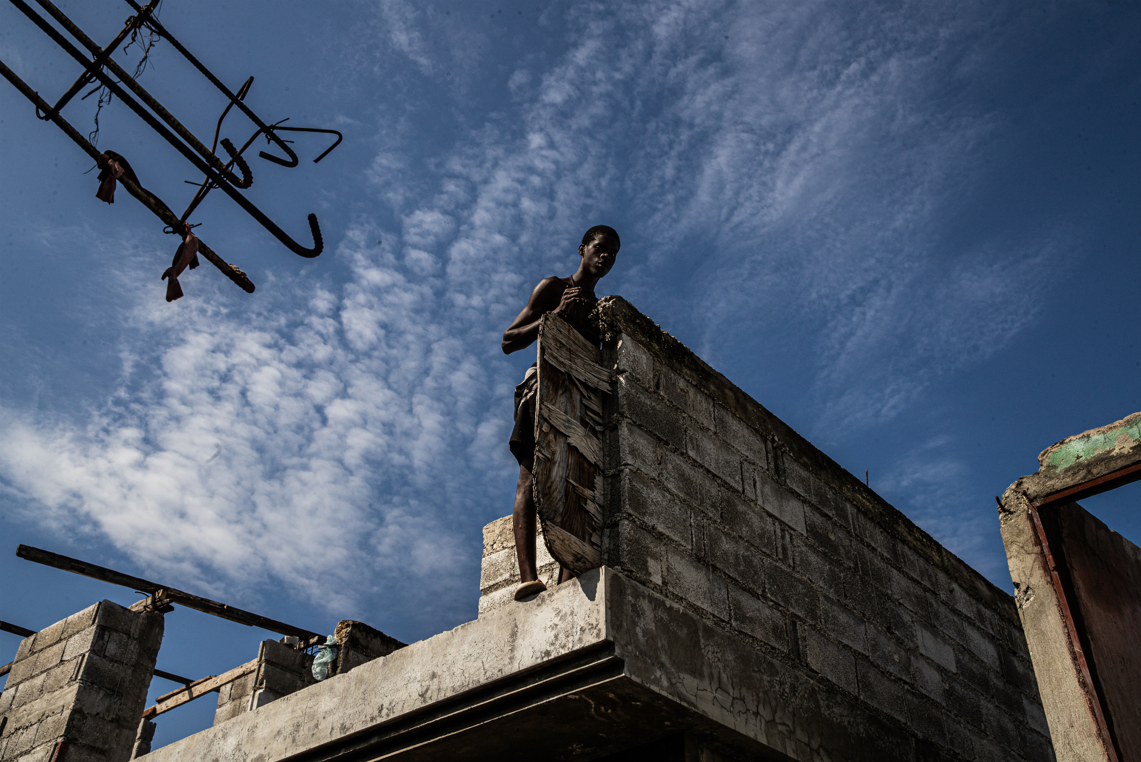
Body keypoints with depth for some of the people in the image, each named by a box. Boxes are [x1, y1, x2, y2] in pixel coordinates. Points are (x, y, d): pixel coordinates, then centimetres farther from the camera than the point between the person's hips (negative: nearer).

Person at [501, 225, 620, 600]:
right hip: (544, 383, -5)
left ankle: (566, 584, -25)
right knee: (531, 474, -22)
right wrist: (554, 315, -6)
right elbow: (509, 342, 7)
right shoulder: (552, 288, 16)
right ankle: (527, 576, -36)